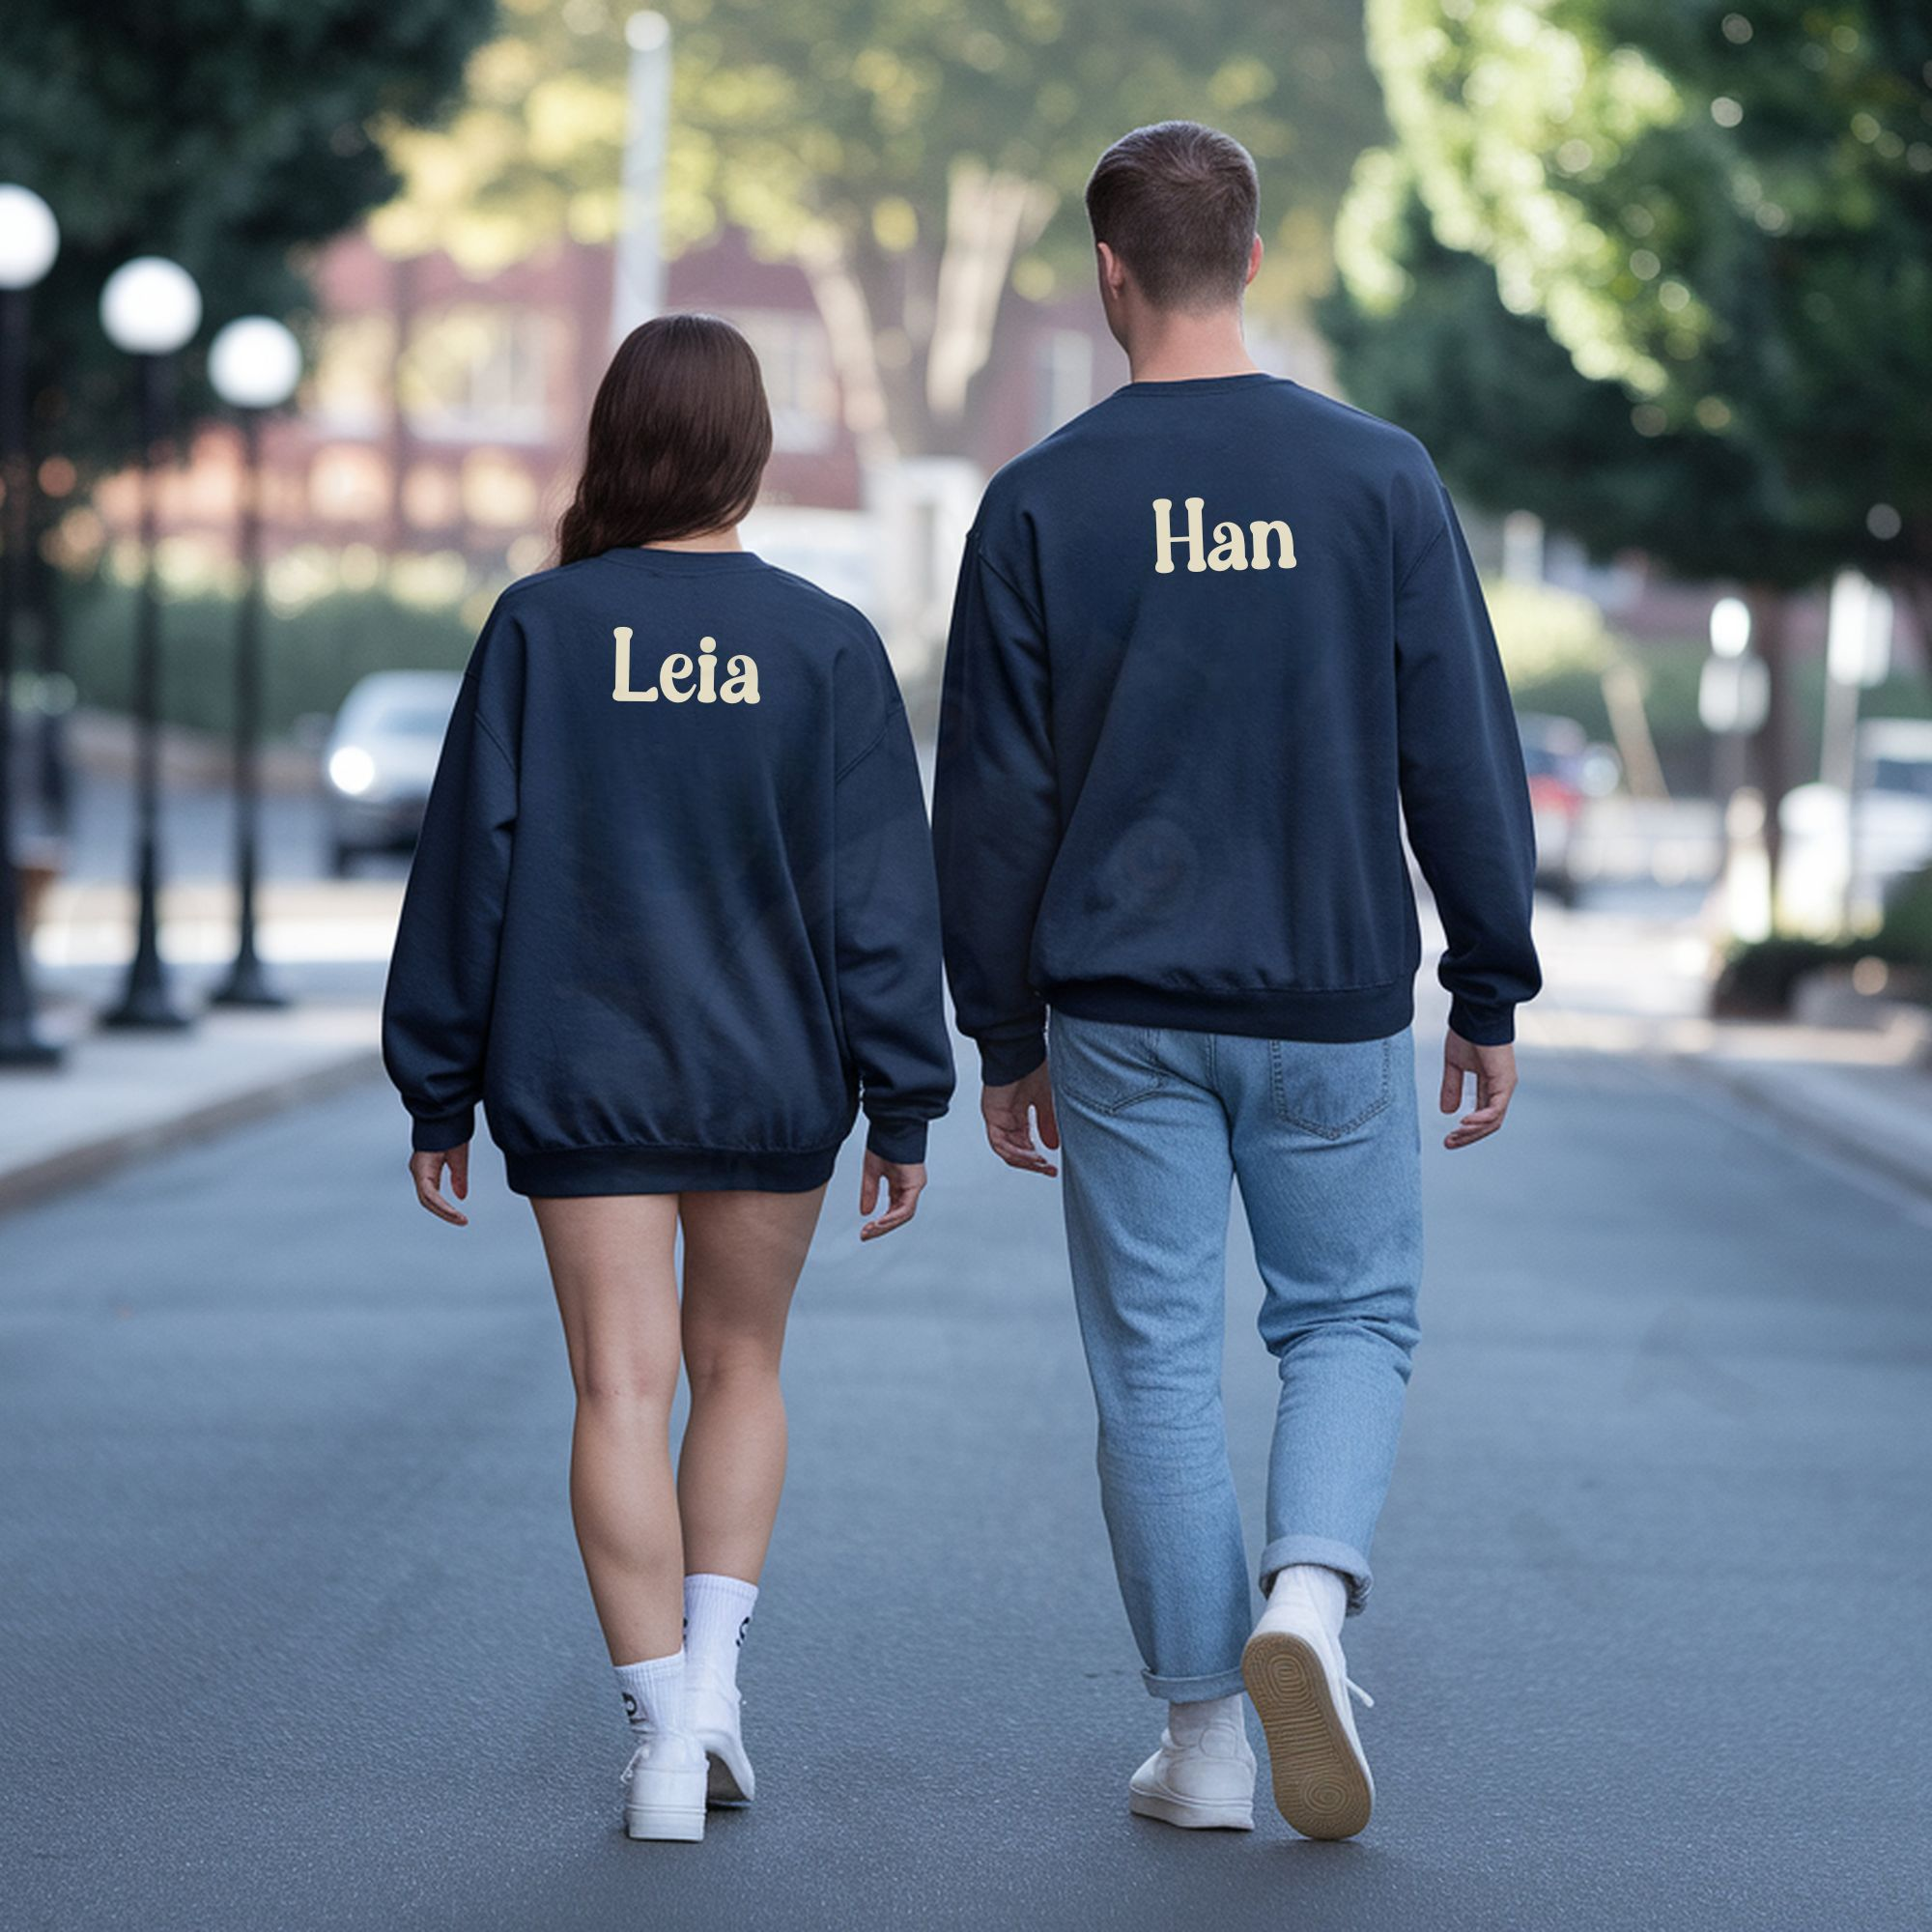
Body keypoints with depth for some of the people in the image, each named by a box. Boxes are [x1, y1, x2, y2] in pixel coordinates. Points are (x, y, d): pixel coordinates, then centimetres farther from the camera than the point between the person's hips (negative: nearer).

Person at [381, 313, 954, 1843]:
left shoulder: (541, 629, -3)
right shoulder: (827, 643, -2)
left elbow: (469, 868, -2)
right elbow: (882, 896, -3)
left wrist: (440, 1090, 5)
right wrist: (903, 1107, 3)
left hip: (578, 1072, -1)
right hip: (773, 1081, 1)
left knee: (623, 1385, 1)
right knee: (740, 1365, 18)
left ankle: (663, 1739, -2)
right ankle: (711, 1673, 8)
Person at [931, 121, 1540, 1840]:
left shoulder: (1041, 503, -2)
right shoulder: (1379, 477, -2)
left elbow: (992, 799, 0)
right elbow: (1462, 759, -1)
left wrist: (1004, 1038, 8)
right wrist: (1492, 994, 7)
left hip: (1123, 1017, 0)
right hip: (1337, 1000, 0)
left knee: (1158, 1365, 8)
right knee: (1352, 1318, 14)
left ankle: (1206, 1740, 10)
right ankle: (1311, 1592, -12)